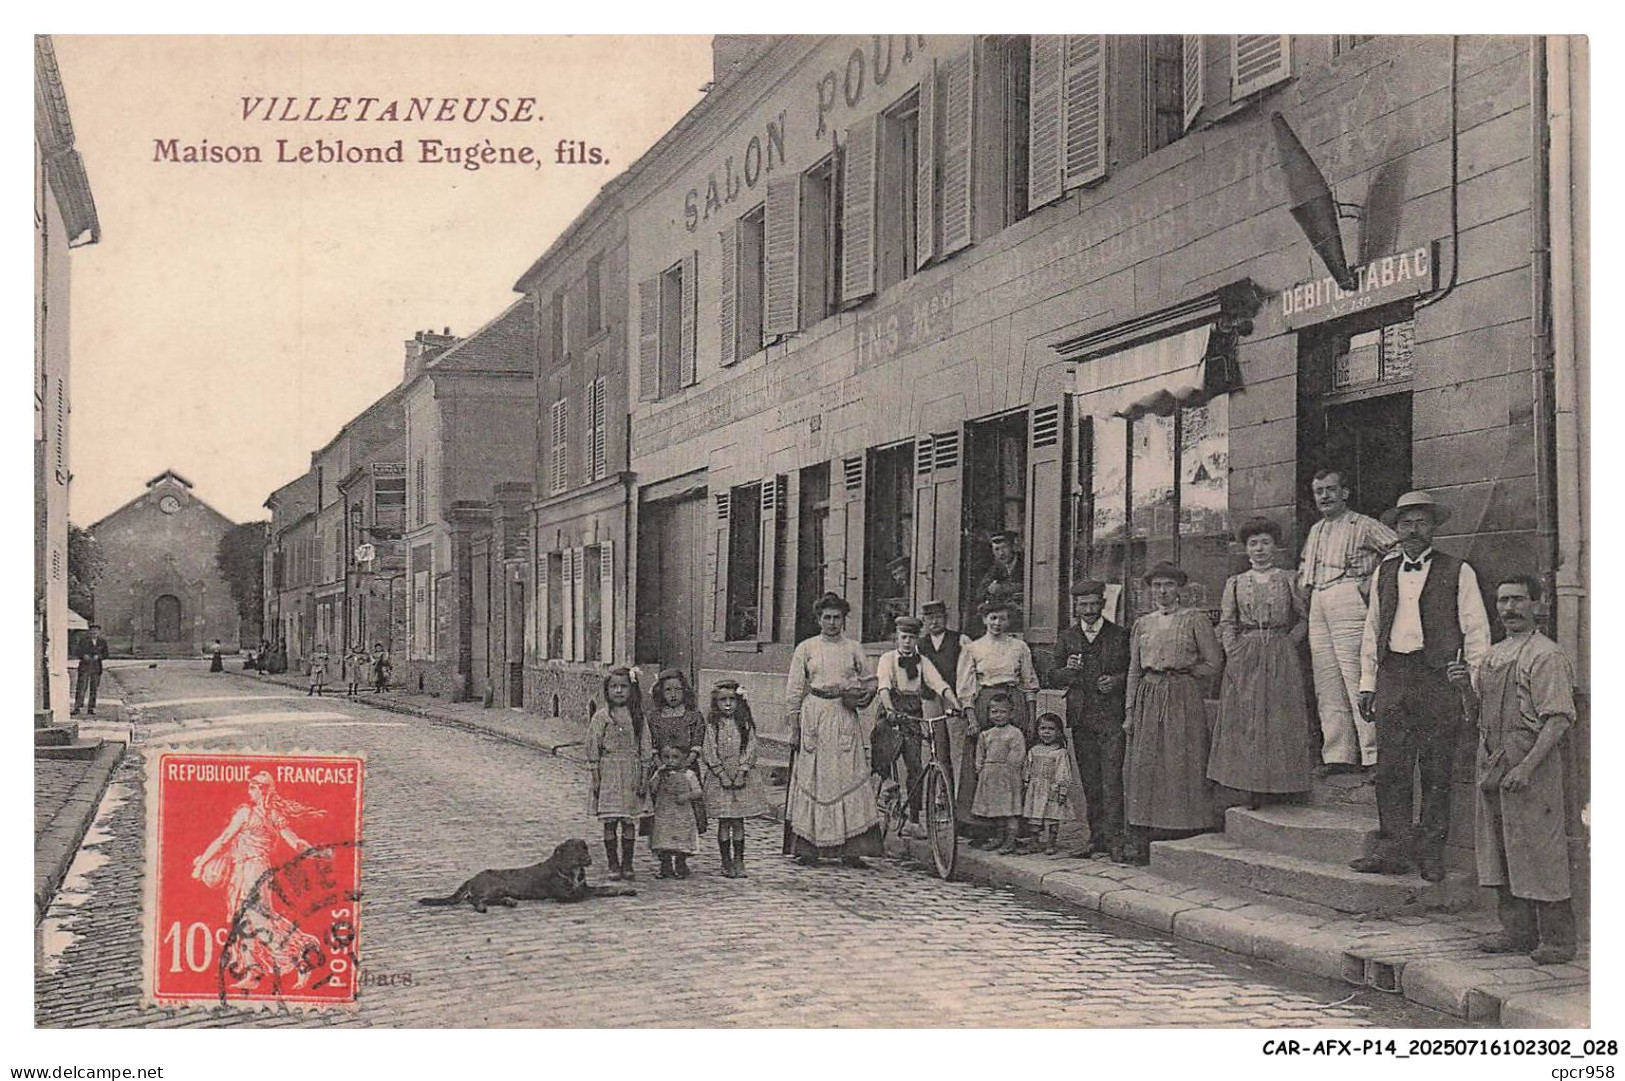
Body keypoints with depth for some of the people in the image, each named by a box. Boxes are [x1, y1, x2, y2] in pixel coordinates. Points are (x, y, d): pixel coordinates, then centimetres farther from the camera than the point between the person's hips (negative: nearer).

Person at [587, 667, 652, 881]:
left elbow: (645, 750, 5)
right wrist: (595, 777, -6)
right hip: (609, 772, -2)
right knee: (609, 821, -1)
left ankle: (627, 864, 13)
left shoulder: (637, 717, 5)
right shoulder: (601, 717, 0)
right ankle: (613, 865, 7)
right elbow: (593, 748, 0)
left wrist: (644, 777, 0)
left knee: (630, 821, 4)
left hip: (632, 772, 2)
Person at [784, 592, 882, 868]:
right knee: (813, 780, -2)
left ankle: (850, 849, -3)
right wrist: (794, 728, 0)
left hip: (845, 718, 1)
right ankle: (808, 848, 2)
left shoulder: (853, 648, 10)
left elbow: (870, 681, 21)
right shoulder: (806, 649, 5)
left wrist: (863, 695, -1)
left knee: (850, 779, -4)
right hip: (814, 716, -1)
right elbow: (794, 691, 5)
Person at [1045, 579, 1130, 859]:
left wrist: (1117, 680, -10)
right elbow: (1052, 679, 12)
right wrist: (1066, 671, -9)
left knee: (1111, 780, -11)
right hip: (1081, 719, 3)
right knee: (1089, 782, 6)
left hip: (1112, 718, -3)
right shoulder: (1066, 637, 12)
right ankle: (1097, 837, 12)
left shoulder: (1120, 635, 5)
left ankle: (1113, 838, -13)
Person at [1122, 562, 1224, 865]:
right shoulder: (1143, 623, 15)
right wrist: (1130, 711, 9)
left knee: (1181, 768, -6)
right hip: (1148, 700, 4)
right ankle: (1139, 843, 1)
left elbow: (1214, 663, 2)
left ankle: (1183, 838, -2)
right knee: (1142, 768, -1)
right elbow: (1134, 670, 15)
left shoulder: (1195, 619, 3)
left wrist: (1182, 671, 1)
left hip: (1183, 700, -4)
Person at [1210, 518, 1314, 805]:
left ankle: (1276, 781, 2)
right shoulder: (1235, 583, 10)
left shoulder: (1288, 579, 7)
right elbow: (1226, 623, 8)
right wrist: (1234, 651, -5)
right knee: (1244, 719, -3)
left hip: (1281, 659, -1)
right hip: (1244, 660, 1)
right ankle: (1251, 786, 0)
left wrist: (1288, 642, -3)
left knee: (1281, 718, -4)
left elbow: (1304, 619, 8)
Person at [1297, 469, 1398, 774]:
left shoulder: (1362, 525, 2)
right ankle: (1337, 755, 6)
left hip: (1348, 598, -7)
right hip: (1317, 606, 7)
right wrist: (1304, 587, 19)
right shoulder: (1314, 531, 24)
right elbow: (1303, 566, 38)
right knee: (1326, 685, 4)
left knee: (1356, 679, -14)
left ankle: (1374, 754, -14)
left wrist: (1374, 581, -9)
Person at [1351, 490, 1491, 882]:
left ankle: (1431, 853, 8)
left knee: (1437, 771, 0)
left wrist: (1472, 674, -6)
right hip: (1392, 677, 3)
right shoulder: (1384, 571, 15)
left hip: (1438, 678, -3)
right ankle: (1394, 850, 2)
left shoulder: (1457, 572, 4)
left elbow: (1476, 629, 4)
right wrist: (1367, 683, 13)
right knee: (1391, 769, -1)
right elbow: (1372, 630, 17)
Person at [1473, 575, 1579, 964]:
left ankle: (1557, 939, 2)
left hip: (1533, 761, -8)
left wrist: (1526, 767, -24)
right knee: (1498, 851, 11)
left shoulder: (1546, 655, -10)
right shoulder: (1494, 655, 16)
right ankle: (1517, 931, 20)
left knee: (1539, 851, -6)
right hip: (1493, 763, 8)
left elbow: (1559, 718, -17)